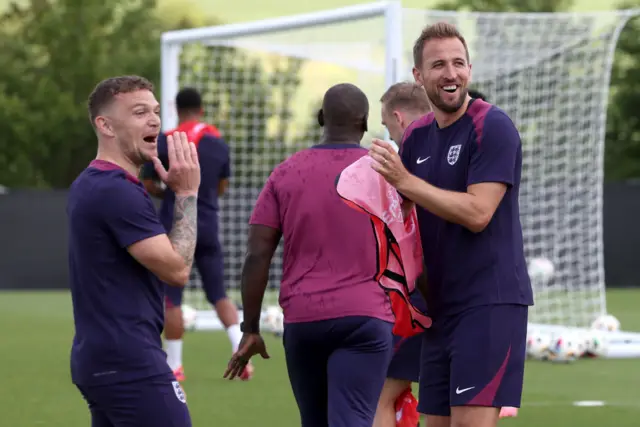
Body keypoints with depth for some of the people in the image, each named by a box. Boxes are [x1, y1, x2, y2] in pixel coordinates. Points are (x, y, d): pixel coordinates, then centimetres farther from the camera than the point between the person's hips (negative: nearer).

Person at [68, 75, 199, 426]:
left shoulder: (89, 187, 15)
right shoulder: (117, 192, -17)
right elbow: (177, 269, -16)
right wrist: (187, 194, -9)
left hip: (97, 357, 10)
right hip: (130, 362, -10)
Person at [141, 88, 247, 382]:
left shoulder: (165, 142, -8)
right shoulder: (219, 143, 5)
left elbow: (147, 185, -4)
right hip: (208, 229, 4)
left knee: (172, 299, 3)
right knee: (219, 295, 10)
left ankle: (173, 366, 6)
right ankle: (241, 351, -6)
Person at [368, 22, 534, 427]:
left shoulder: (493, 127, -10)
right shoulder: (416, 136, 12)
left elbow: (477, 213, -19)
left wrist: (405, 181, -17)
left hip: (490, 300, -8)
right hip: (441, 303, 8)